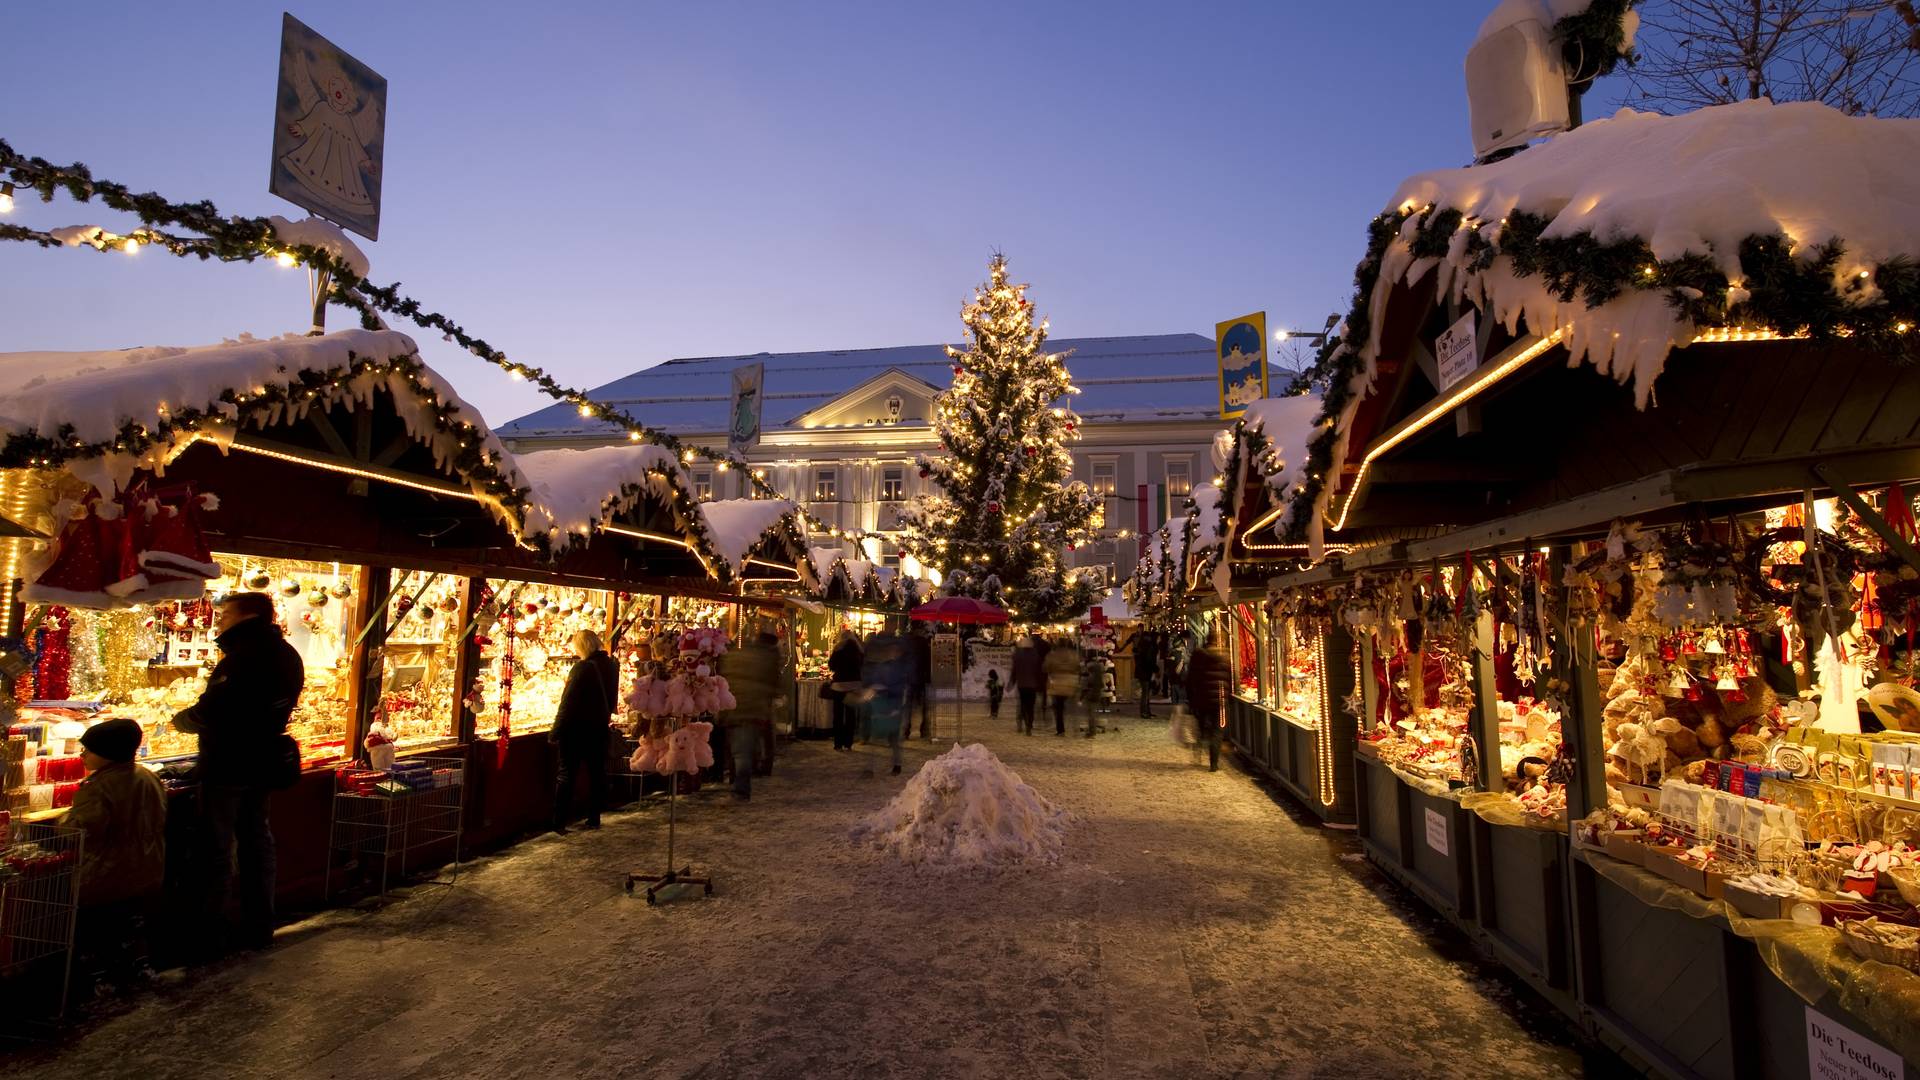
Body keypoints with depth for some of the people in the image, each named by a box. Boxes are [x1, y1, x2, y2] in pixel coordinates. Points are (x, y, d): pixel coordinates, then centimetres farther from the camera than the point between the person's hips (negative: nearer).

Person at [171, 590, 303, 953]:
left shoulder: (245, 655, -20)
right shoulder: (286, 655, 8)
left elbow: (208, 712, -21)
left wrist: (179, 718, -1)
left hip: (228, 766, -9)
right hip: (263, 763, 9)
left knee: (219, 846, 2)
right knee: (256, 842, 15)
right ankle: (258, 925, 23)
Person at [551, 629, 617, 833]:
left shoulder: (582, 667, -19)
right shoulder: (612, 665, 1)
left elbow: (568, 702, -17)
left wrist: (556, 732, -13)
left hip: (577, 728, -6)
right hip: (600, 727, 6)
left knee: (567, 774, 1)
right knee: (597, 772, 12)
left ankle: (559, 823, 2)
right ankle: (594, 819, 17)